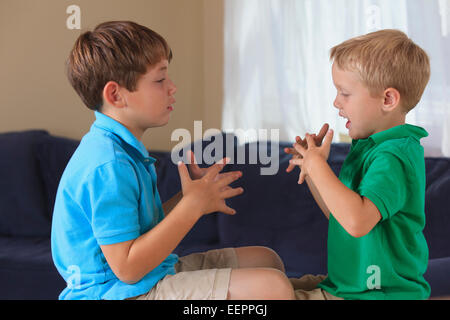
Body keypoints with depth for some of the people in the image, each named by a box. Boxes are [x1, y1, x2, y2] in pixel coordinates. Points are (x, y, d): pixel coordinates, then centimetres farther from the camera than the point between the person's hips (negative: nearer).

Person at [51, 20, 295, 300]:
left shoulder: (125, 150, 11)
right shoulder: (108, 165, -23)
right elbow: (127, 268, -25)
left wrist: (192, 198, 3)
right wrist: (192, 205, -21)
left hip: (154, 276, 11)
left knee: (266, 260, 17)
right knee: (273, 287, -21)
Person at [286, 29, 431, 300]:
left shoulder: (393, 157, -23)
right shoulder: (372, 146, 8)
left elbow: (357, 222, -39)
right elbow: (341, 213, 17)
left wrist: (318, 166, -26)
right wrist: (312, 170, 3)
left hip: (379, 293, -10)